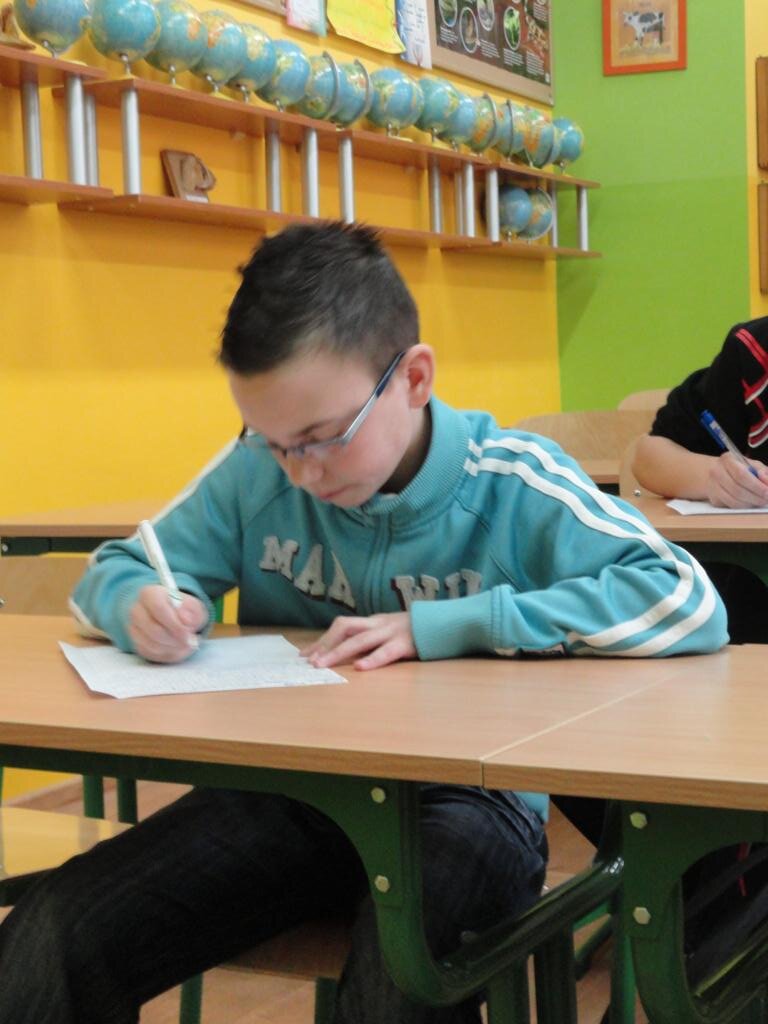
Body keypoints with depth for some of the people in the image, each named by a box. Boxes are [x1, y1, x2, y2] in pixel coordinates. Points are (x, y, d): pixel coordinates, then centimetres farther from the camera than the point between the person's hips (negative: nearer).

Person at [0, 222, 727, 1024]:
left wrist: (442, 626, -24)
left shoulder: (512, 486, -11)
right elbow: (115, 570, 10)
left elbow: (694, 606, -22)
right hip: (289, 792, 2)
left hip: (466, 800, -2)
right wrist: (141, 603, -18)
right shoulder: (257, 472, -2)